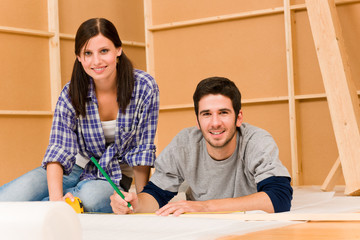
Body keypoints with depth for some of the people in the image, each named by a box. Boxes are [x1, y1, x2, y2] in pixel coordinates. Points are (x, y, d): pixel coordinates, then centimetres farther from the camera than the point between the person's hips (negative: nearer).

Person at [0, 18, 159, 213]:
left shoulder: (145, 87, -16)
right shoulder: (71, 94, -13)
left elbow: (142, 149, -10)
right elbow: (59, 149, -20)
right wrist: (56, 198, -36)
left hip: (115, 177, 0)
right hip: (75, 168, 1)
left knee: (91, 196, -38)